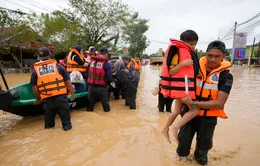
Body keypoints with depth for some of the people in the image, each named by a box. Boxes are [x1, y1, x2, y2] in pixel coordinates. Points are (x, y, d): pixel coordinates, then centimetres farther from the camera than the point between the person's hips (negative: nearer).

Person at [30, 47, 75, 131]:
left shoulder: (35, 69, 5)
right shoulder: (57, 66, 1)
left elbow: (34, 88, 3)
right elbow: (67, 82, 1)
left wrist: (38, 98, 19)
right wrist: (72, 93, 12)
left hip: (47, 99, 2)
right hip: (61, 97, -2)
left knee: (49, 116, 22)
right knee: (64, 114, 14)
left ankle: (48, 126, 37)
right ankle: (67, 126, 24)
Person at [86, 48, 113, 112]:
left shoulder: (91, 62, 6)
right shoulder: (107, 64, -11)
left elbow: (87, 74, 11)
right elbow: (109, 78, -17)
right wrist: (107, 83, 5)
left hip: (91, 87, 5)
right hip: (102, 88, -5)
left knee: (90, 107, 18)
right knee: (106, 106, 13)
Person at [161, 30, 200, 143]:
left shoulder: (191, 52, 16)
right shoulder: (177, 51, -12)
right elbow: (170, 72, -17)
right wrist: (182, 64, -26)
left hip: (187, 86, 9)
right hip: (181, 87, -9)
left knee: (177, 110, 16)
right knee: (195, 109, -12)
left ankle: (166, 129, 31)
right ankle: (175, 128, -4)